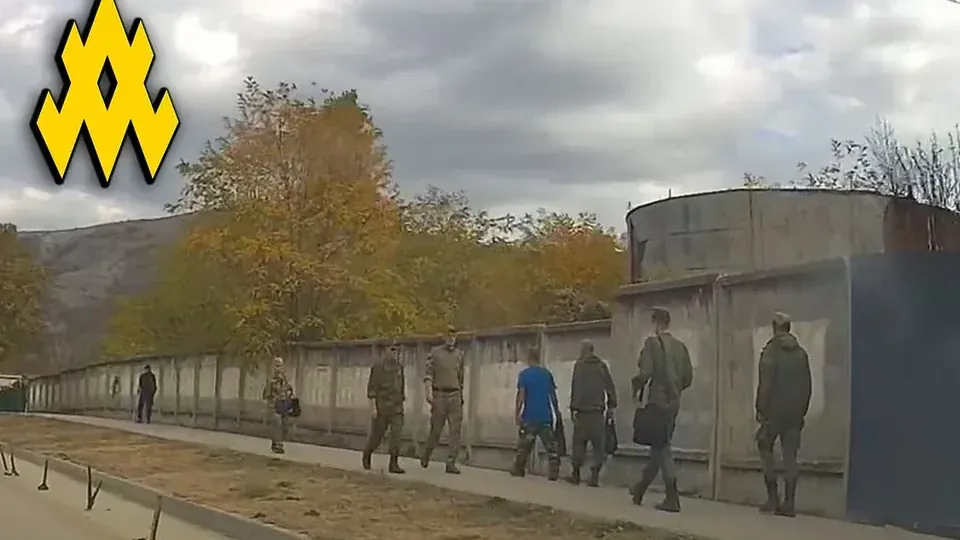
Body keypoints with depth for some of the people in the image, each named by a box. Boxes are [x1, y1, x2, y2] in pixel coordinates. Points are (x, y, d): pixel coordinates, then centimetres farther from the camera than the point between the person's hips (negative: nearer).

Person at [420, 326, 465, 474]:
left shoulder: (459, 355, 12)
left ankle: (451, 464, -9)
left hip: (455, 396, 3)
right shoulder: (435, 353, -1)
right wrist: (429, 393, -21)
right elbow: (428, 375, -8)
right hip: (439, 396, -3)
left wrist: (461, 398, 22)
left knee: (455, 431, -8)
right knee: (435, 430, 5)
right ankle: (425, 455, 31)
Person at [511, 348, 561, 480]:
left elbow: (521, 394, -10)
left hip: (529, 416, -2)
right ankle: (553, 472, -7)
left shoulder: (524, 374, -2)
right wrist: (557, 411, 23)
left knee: (524, 444, 10)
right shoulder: (547, 373, 8)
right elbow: (553, 395, 12)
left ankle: (519, 469, 18)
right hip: (545, 416, 2)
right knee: (550, 444, 2)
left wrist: (518, 413, -9)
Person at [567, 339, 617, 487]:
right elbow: (610, 387, 4)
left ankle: (576, 474, 7)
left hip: (582, 411, -1)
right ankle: (595, 476, -5)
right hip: (598, 411, 1)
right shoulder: (602, 365, 7)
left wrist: (573, 408, -1)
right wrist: (611, 406, 9)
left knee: (579, 443, 7)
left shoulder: (579, 365, 0)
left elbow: (575, 388, -4)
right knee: (598, 445, 2)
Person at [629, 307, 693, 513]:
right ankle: (640, 489, 28)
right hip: (673, 403, 6)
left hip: (657, 401, -6)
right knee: (660, 446, 14)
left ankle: (672, 498, -8)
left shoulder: (652, 342, -10)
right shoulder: (680, 346, 7)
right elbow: (688, 377, 8)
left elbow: (645, 372, -17)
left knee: (662, 447, -3)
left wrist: (636, 388, 1)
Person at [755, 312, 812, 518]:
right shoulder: (801, 353, 9)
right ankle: (789, 503, 3)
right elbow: (807, 386, 10)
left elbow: (765, 384, -12)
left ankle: (773, 497, 0)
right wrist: (802, 411, 16)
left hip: (774, 410, -5)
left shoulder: (771, 351, -8)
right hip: (795, 413, 5)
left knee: (765, 448, 9)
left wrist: (761, 410, -8)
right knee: (790, 455, 5)